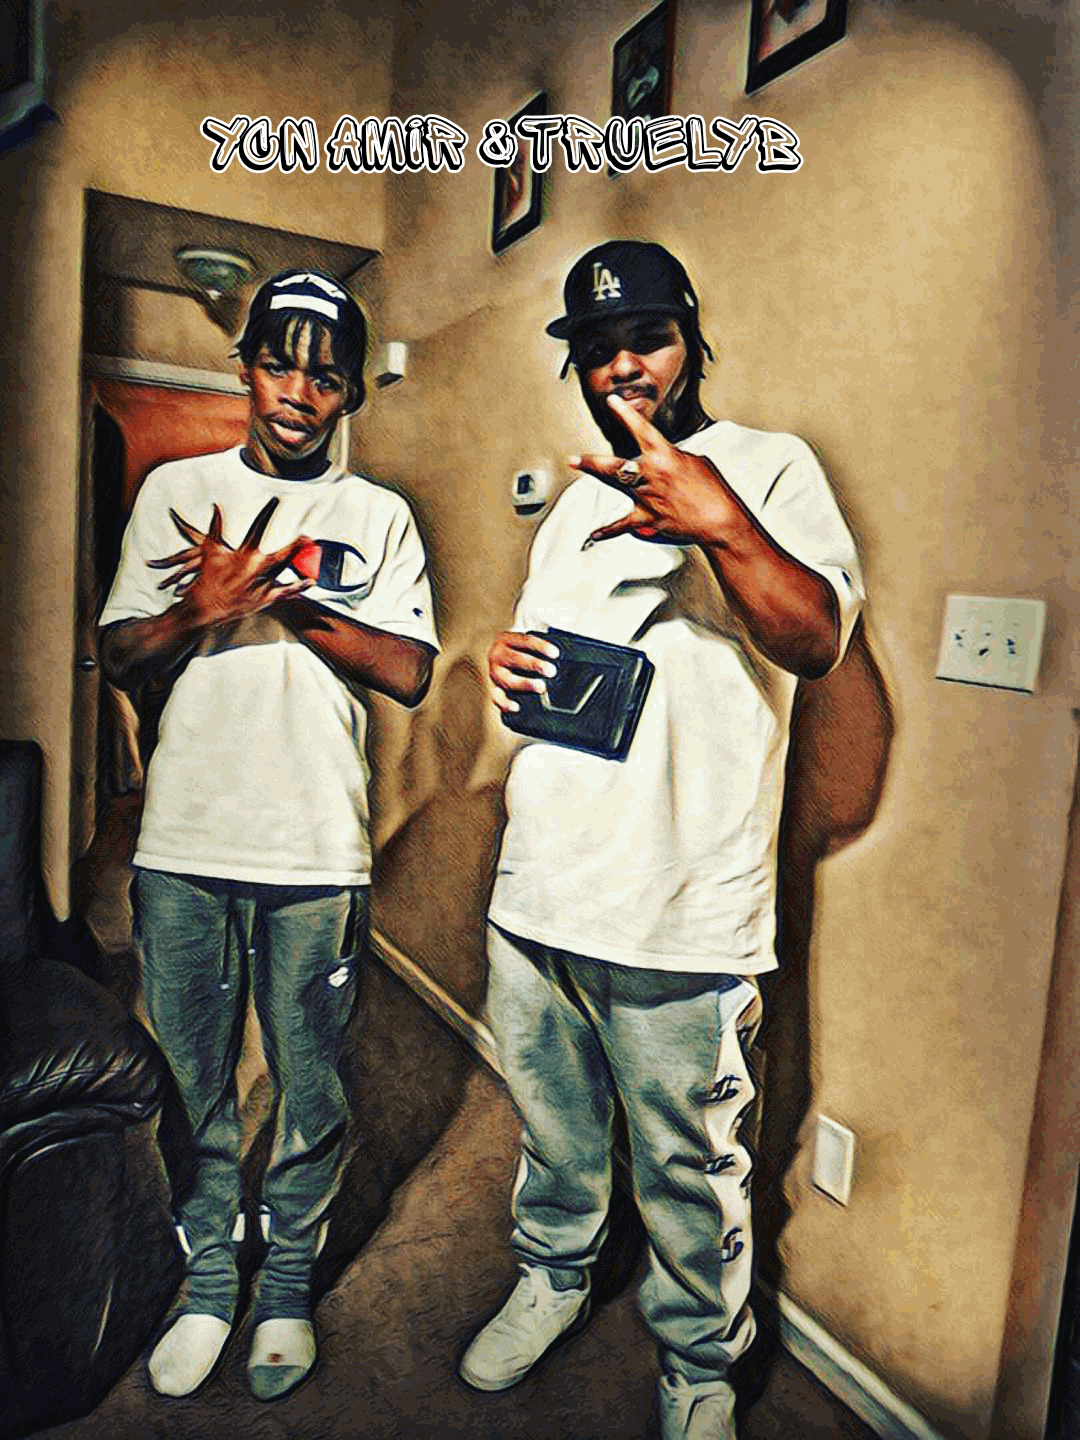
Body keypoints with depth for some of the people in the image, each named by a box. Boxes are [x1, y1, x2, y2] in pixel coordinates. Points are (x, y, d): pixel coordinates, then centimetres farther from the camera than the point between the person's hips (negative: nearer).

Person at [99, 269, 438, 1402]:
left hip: (318, 852, -1)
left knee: (311, 1090, 11)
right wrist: (205, 606, -15)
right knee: (189, 1086, 14)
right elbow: (120, 657, 4)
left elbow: (409, 673, -5)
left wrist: (286, 598, -15)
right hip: (183, 847, 2)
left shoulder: (378, 516, 5)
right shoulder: (176, 490, 8)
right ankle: (207, 1287, 36)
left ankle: (287, 1287, 34)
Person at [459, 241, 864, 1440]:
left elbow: (815, 641, -17)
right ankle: (552, 1275, 48)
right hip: (536, 888, 6)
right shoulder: (576, 504, 17)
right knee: (551, 1118, 22)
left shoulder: (769, 466, -3)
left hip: (677, 913, -5)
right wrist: (508, 663, 3)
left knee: (688, 1162, 11)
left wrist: (720, 524, -32)